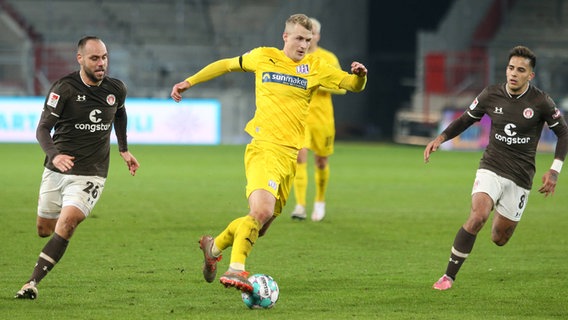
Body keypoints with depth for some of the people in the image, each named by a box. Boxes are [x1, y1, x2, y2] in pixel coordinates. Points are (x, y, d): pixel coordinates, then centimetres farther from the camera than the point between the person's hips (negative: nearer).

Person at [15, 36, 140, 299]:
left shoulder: (116, 89, 1)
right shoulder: (64, 88, -11)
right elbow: (42, 128, -15)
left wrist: (124, 150, 23)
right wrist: (54, 155, -33)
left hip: (90, 175, 0)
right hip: (57, 170, 0)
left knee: (66, 224, -22)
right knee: (44, 230, 10)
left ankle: (32, 283, -21)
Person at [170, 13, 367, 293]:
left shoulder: (315, 68, 9)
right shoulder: (263, 57, 6)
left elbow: (353, 85, 9)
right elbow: (226, 65, 22)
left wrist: (359, 75, -14)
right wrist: (189, 82, 23)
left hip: (289, 154, 4)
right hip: (263, 147, -4)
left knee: (261, 225, 8)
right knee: (262, 210, -27)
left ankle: (214, 246, 32)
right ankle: (236, 269, -21)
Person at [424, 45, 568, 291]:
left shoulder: (541, 102, -8)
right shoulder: (491, 95, -3)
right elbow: (466, 119, 13)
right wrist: (441, 138, -2)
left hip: (520, 177, 0)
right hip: (491, 168, 0)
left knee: (499, 239, 5)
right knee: (478, 216, -28)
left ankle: (501, 217, 45)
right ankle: (449, 276, -19)